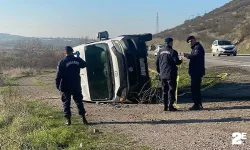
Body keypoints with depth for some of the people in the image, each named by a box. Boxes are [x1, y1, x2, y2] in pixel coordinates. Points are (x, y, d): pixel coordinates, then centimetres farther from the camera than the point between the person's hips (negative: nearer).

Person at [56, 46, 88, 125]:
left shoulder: (62, 62, -10)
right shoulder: (77, 60, -2)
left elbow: (58, 75, -10)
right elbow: (84, 64, 20)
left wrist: (57, 85, -2)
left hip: (65, 87, -3)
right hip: (76, 86, 3)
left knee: (66, 102, 5)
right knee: (79, 101, 12)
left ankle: (68, 119, 4)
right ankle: (83, 118, 10)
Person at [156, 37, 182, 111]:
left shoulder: (160, 51, 8)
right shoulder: (172, 51, -10)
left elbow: (157, 62, 10)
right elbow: (176, 61, -12)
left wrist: (159, 71, 21)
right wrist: (180, 61, 10)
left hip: (162, 74, 6)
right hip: (170, 74, -6)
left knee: (164, 90, 12)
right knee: (171, 89, -1)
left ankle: (165, 106, 14)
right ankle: (170, 105, -5)